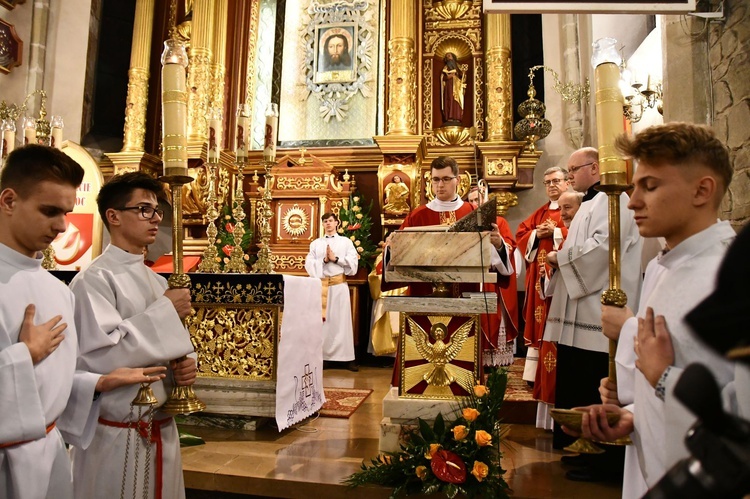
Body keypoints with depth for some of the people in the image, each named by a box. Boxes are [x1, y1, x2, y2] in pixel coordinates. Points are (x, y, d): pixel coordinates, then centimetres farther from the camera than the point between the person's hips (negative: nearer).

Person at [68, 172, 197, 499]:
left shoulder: (156, 281, 8)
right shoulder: (94, 280, -14)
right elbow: (99, 357, -24)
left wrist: (182, 367, -6)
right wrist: (165, 313, -20)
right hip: (117, 436, -7)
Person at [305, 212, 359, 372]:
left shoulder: (346, 242, 11)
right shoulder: (315, 243, 15)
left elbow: (353, 263, 0)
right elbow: (309, 264, 4)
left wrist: (336, 258, -8)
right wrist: (324, 260, -10)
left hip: (339, 284, -1)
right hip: (320, 284, 1)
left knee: (341, 320, -2)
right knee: (322, 320, -1)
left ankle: (347, 357, 0)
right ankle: (323, 355, 5)